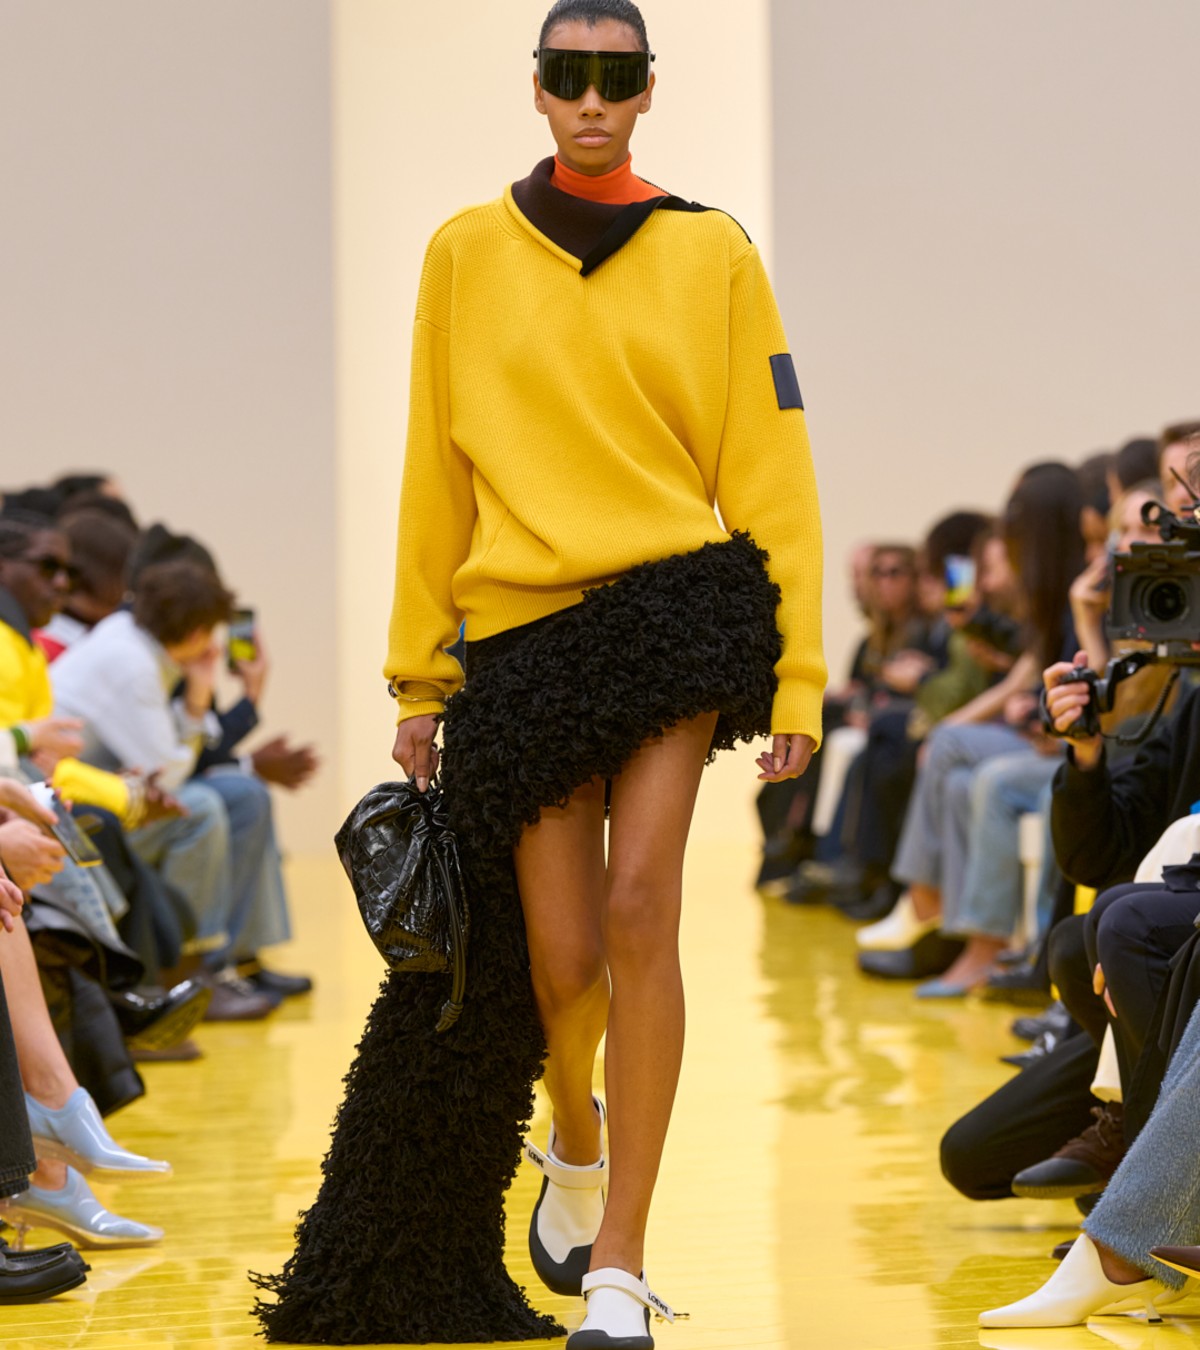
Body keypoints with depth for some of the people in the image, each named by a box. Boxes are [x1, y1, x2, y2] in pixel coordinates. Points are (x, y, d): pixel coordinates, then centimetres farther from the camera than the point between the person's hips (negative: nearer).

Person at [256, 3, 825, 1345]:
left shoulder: (710, 253, 4)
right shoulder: (468, 255, 8)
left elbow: (770, 468, 4)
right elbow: (435, 475, 12)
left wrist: (795, 679, 0)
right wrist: (418, 678, 12)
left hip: (679, 603, -1)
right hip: (522, 630, 2)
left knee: (640, 906, -17)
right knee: (560, 958, -1)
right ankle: (575, 1145, 34)